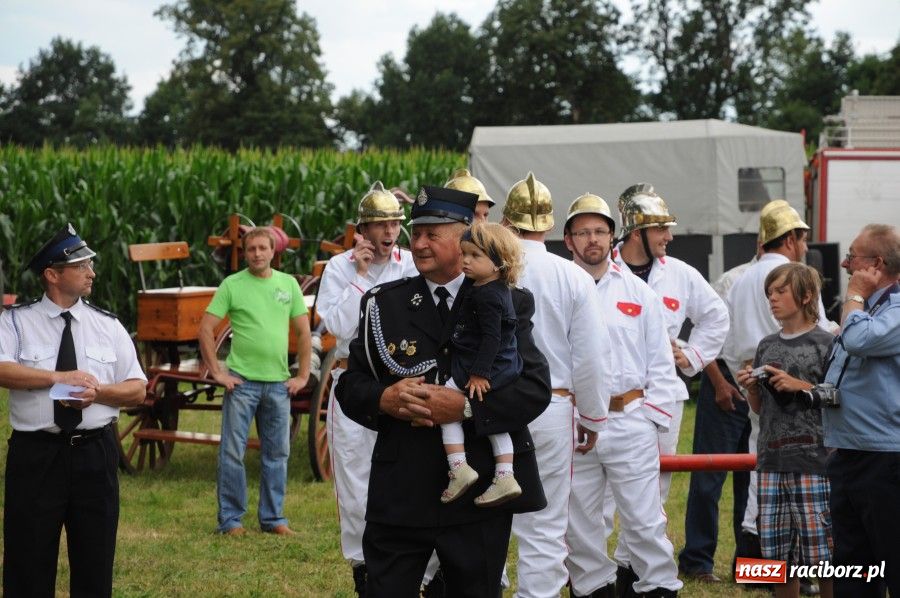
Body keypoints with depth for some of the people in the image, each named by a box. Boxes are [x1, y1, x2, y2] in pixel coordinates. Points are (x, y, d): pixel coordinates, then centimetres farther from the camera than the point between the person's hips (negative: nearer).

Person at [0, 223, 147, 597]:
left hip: (95, 454, 2)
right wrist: (58, 377, -23)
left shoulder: (108, 326, 8)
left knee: (95, 563, 8)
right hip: (35, 454, -2)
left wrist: (98, 392, -14)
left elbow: (137, 390, 5)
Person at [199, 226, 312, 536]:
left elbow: (303, 331, 12)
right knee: (232, 452, -2)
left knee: (277, 453, 9)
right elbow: (205, 329, -3)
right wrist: (216, 372, -7)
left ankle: (273, 518, 18)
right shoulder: (232, 285, -2)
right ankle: (230, 519, 6)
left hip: (278, 383, 3)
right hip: (242, 380, -3)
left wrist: (303, 375, 7)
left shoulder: (288, 284, 8)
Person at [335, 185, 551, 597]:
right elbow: (350, 385, 8)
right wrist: (383, 399, -15)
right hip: (399, 494, 1)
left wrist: (467, 407, -21)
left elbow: (536, 388, -7)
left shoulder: (507, 304, 2)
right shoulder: (382, 304, 8)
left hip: (480, 495, -1)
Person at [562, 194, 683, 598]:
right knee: (579, 519, 7)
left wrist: (652, 418, 1)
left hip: (630, 419, 0)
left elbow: (660, 363, 9)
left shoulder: (637, 292, 8)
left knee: (645, 518, -2)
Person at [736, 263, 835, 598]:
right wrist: (750, 388, 0)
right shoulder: (768, 346, 14)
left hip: (812, 459, -5)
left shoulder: (824, 343, -2)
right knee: (778, 554, 7)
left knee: (821, 551, -6)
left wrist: (802, 386, -14)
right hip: (772, 458, 5)